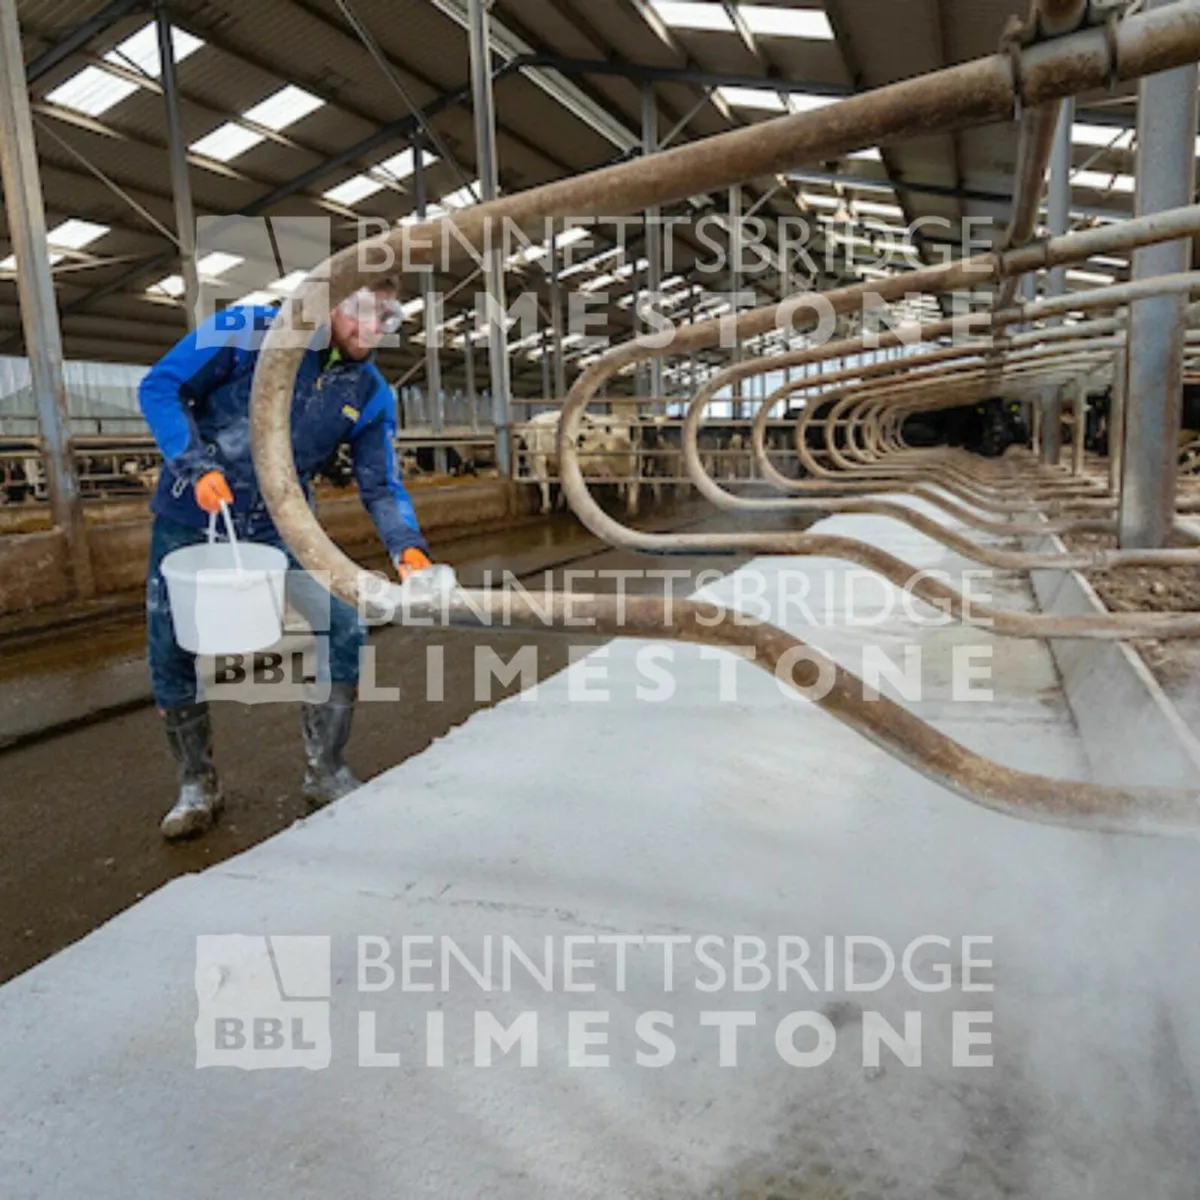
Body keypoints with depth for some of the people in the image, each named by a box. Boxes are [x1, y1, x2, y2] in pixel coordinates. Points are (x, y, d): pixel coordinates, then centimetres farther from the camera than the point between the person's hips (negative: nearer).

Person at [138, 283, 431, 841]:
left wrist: (407, 548, -24)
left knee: (344, 630, -10)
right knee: (172, 652, 1)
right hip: (191, 519, -2)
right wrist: (197, 467, -26)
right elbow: (159, 387, -12)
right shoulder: (249, 332, -15)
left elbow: (381, 485, -5)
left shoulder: (370, 394, -5)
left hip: (282, 527, 2)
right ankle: (197, 786, 22)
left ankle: (325, 773, 7)